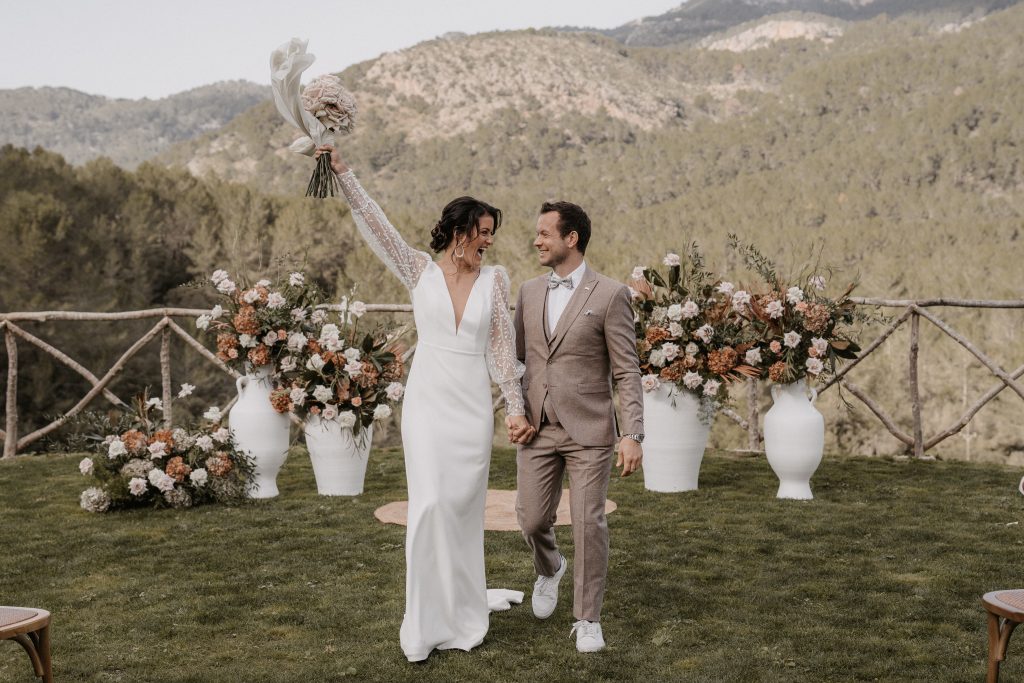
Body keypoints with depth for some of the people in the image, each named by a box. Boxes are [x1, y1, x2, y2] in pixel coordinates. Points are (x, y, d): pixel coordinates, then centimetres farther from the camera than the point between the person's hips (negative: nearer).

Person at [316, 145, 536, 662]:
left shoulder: (494, 279, 5)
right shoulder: (420, 271, 2)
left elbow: (502, 348, 6)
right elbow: (375, 224, -5)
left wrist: (516, 407, 4)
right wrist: (342, 173, -12)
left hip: (473, 406, 2)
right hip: (427, 401, -1)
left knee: (465, 509, 6)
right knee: (430, 506, -9)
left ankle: (462, 617, 19)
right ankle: (426, 623, 2)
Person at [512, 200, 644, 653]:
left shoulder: (610, 295, -7)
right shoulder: (529, 292, 8)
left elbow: (627, 372, -8)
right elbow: (516, 358, 16)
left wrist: (632, 434, -16)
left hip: (589, 430, -4)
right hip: (538, 430, 4)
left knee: (589, 523, -3)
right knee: (532, 519, 6)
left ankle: (587, 619, 12)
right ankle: (549, 568, 40)